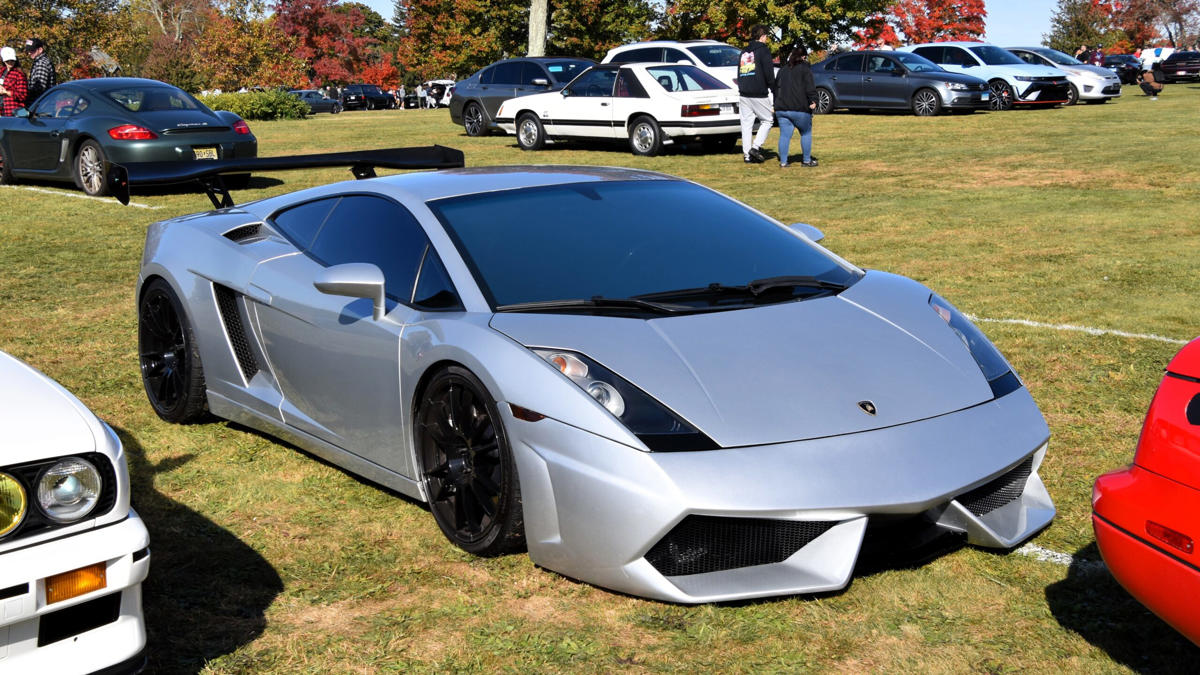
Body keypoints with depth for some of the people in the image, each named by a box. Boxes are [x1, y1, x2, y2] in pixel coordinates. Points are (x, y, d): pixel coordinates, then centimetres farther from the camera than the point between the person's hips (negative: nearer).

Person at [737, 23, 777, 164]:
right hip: (759, 94, -6)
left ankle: (747, 154, 3)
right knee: (766, 121, 6)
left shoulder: (744, 52, 18)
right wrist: (774, 89, -1)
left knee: (746, 123, 6)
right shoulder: (763, 50, -4)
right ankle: (756, 147, -8)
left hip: (743, 94, 6)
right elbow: (769, 73, -9)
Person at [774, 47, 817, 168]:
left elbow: (776, 89, 20)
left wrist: (776, 105, 23)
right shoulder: (805, 69, 1)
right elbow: (810, 87, -11)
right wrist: (813, 101, -11)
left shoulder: (783, 70, 19)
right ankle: (806, 160, 11)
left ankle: (783, 161, 0)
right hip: (799, 109, -5)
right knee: (806, 133, 9)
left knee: (784, 135, 4)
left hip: (781, 108, 5)